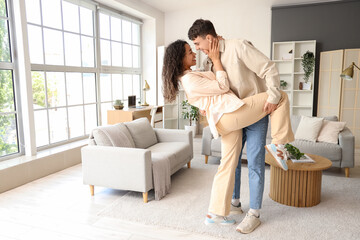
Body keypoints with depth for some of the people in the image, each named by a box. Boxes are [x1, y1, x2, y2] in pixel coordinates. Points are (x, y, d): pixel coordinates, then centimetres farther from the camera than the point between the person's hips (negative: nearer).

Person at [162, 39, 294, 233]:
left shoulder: (189, 77, 21)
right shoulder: (190, 80, -10)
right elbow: (222, 87, -9)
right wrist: (216, 59, -3)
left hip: (225, 123, 10)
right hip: (230, 113, -10)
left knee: (227, 167, 13)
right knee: (280, 96, 0)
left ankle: (215, 213, 20)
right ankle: (279, 142, 3)